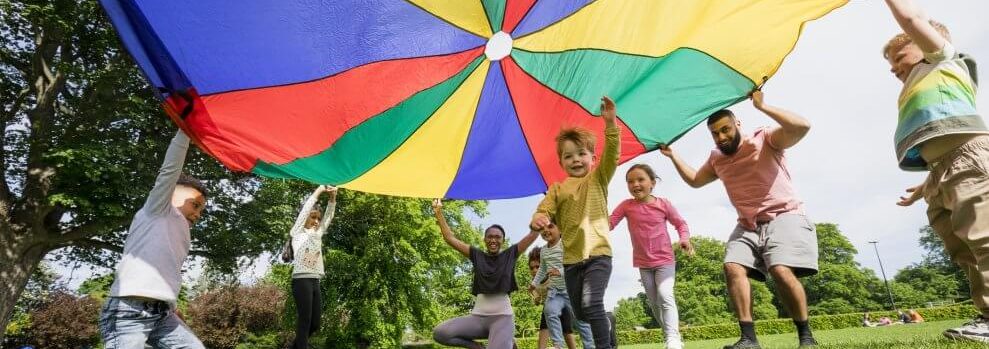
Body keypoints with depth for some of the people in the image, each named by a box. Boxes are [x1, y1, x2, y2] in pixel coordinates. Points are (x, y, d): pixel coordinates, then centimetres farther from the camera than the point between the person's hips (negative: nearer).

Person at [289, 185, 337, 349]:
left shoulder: (317, 235, 20)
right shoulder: (298, 232, 5)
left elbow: (328, 216, 13)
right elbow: (305, 209, -4)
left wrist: (332, 197, 0)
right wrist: (319, 190, -5)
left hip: (315, 282, 7)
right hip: (301, 280, -6)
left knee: (315, 323, 6)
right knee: (305, 321, -10)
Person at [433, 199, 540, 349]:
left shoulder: (510, 254, 6)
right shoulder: (477, 255, 9)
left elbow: (533, 234, 1)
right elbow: (450, 238, 6)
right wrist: (439, 214, 0)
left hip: (502, 316, -3)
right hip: (478, 316, 3)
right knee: (439, 333, -21)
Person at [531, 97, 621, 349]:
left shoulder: (598, 179, 3)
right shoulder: (557, 190, 7)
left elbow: (612, 155, -12)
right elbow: (544, 211, -1)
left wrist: (610, 123, -26)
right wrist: (538, 220, -27)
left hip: (598, 254, -4)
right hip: (571, 259, 4)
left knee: (591, 302, -24)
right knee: (579, 312, 16)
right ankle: (605, 323, 45)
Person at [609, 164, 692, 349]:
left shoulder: (663, 204, -9)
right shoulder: (626, 206, -6)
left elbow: (680, 223, 2)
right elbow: (609, 223, -11)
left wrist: (684, 239, -15)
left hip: (665, 260, -3)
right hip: (643, 263, 3)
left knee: (665, 295, -23)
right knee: (654, 303, 12)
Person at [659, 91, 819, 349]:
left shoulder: (764, 139, -2)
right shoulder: (716, 159, 16)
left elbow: (801, 127, -20)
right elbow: (694, 180, 31)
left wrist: (762, 106, -21)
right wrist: (672, 156, 21)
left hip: (784, 217, -5)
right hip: (748, 226, 6)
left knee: (781, 270, -26)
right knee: (733, 268, -17)